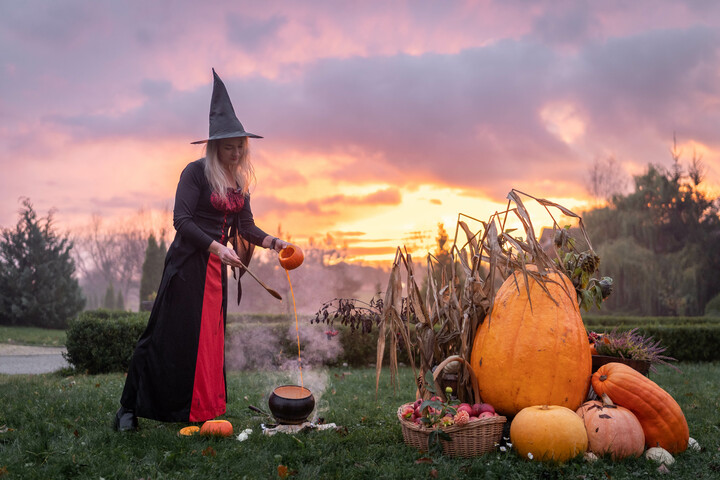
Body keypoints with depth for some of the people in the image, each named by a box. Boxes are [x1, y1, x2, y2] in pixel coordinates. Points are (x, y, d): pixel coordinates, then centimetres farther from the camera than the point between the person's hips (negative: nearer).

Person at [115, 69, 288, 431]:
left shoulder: (240, 180, 11)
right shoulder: (196, 172, -10)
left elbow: (246, 224, 12)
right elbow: (181, 219, -16)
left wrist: (272, 242, -5)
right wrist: (216, 247, -25)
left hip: (217, 267, 7)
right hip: (187, 265, -7)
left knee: (211, 337, 9)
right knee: (170, 335, -5)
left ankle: (202, 410, 20)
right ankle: (129, 408, 7)